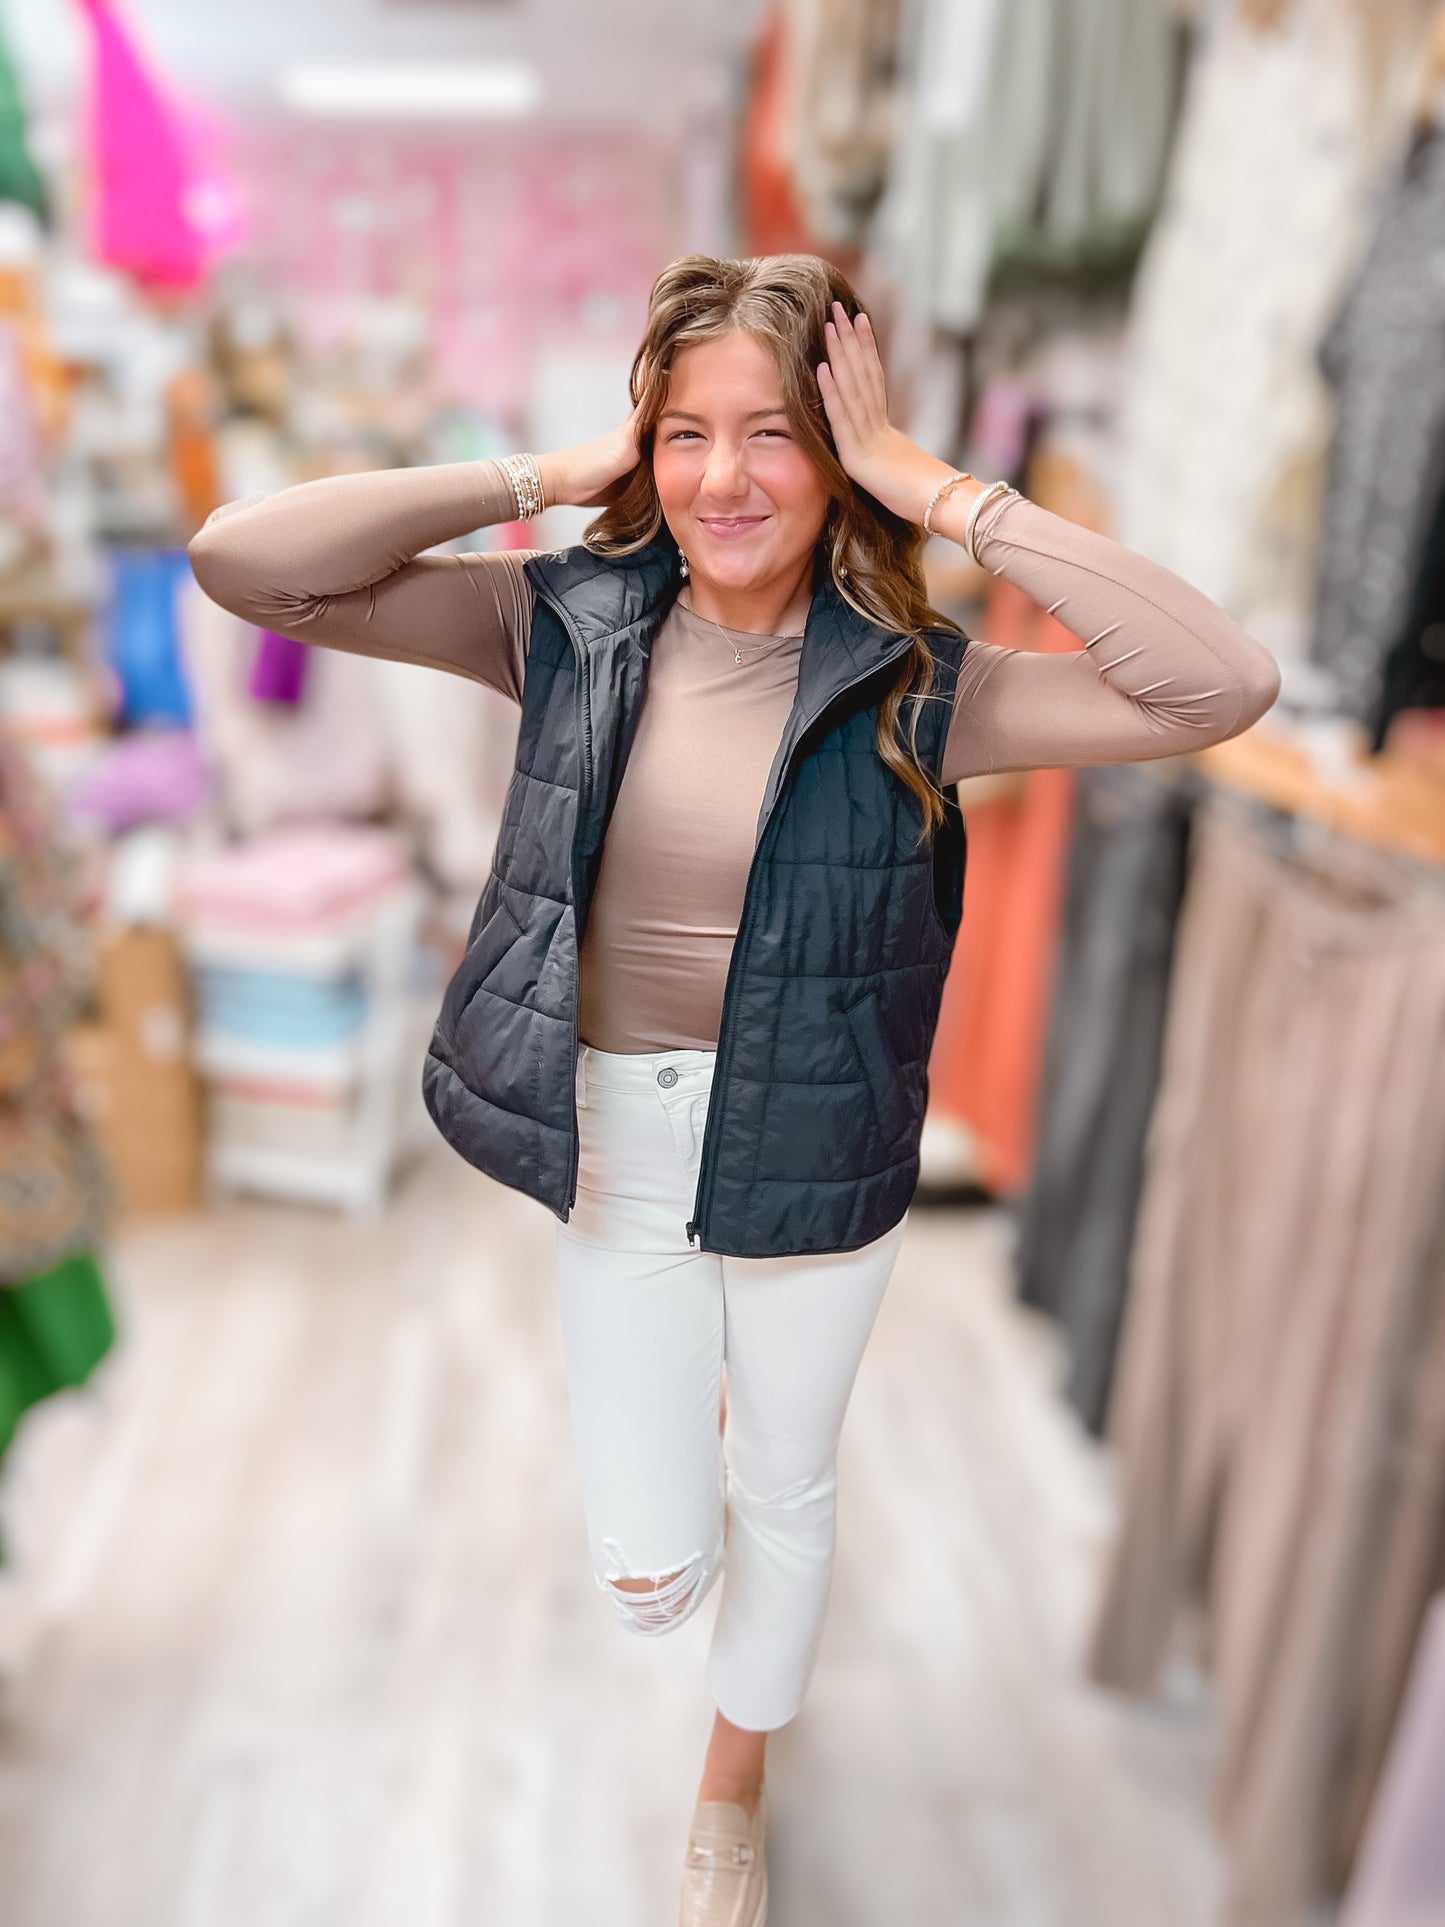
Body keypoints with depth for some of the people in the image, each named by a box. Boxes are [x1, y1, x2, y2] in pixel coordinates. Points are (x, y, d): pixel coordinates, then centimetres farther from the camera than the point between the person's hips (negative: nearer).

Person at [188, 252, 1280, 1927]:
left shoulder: (910, 682, -14)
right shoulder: (569, 623, -9)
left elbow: (1223, 688, -27)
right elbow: (244, 562, -15)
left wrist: (939, 491, -24)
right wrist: (555, 474, -17)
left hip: (815, 1160, 0)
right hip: (616, 1158, 1)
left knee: (783, 1496, 21)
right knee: (648, 1575, 7)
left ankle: (733, 1792, 53)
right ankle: (685, 1424, 46)